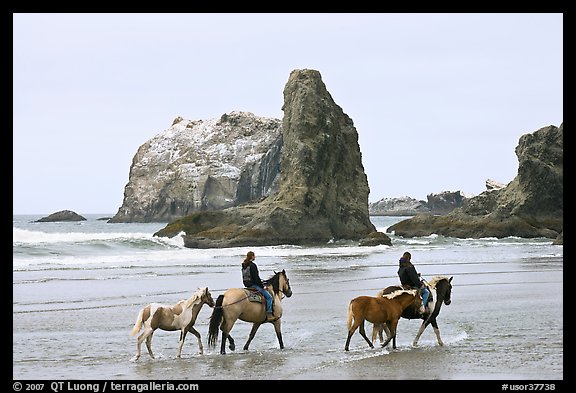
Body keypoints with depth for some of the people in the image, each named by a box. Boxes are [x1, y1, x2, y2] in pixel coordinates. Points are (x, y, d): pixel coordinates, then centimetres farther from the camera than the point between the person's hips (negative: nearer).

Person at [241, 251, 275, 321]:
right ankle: (269, 314, -20)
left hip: (247, 286, 10)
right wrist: (262, 286, -10)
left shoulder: (244, 266, 12)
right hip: (254, 285, -10)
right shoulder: (252, 265, -17)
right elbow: (256, 278, -19)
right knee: (269, 297, -12)